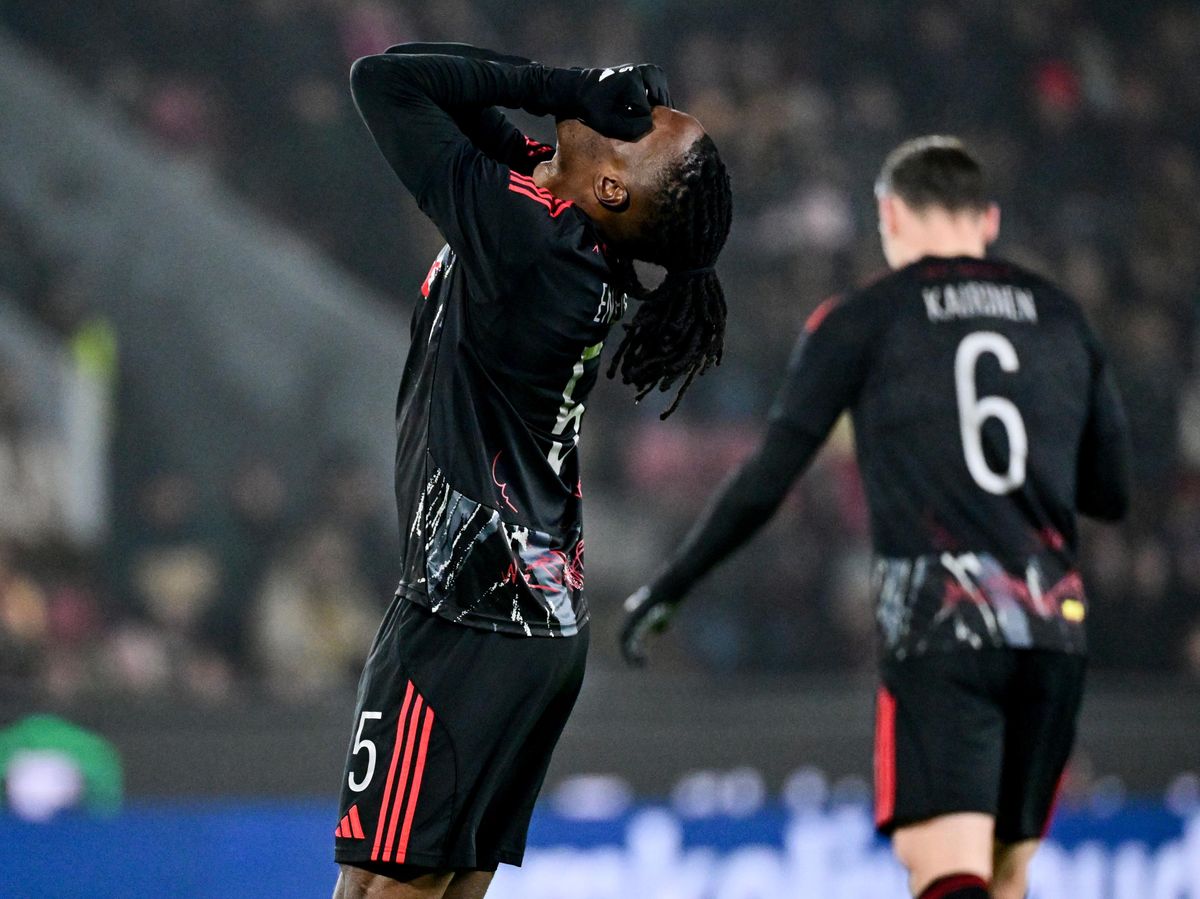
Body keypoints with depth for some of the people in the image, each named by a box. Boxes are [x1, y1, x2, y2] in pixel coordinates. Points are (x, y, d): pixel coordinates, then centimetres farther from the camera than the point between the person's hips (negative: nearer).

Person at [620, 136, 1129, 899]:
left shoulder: (860, 323, 4)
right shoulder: (1063, 319, 15)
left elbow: (765, 484, 2)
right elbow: (1112, 493, 19)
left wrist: (665, 591, 13)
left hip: (938, 631, -4)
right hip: (1055, 629, 4)